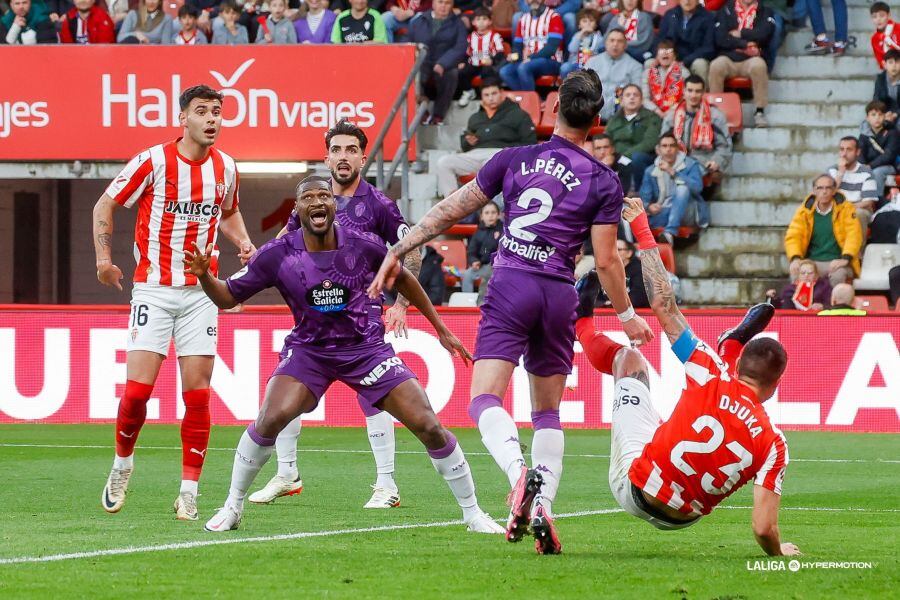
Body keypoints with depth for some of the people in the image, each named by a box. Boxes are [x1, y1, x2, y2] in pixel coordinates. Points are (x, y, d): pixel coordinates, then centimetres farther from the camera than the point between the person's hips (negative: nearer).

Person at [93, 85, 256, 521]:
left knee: (197, 394, -3)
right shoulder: (153, 162, -9)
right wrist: (104, 259, -6)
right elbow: (105, 205, 1)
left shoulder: (225, 167, 4)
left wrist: (243, 243, 5)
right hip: (153, 288, -3)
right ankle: (122, 466, 17)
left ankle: (189, 492, 3)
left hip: (201, 292, 3)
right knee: (137, 389, -10)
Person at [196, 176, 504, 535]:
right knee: (271, 419, -25)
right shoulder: (278, 255, -11)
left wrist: (441, 329, 13)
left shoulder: (363, 246, -11)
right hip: (308, 351, -1)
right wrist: (203, 276, -25)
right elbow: (228, 297, -3)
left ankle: (473, 514, 10)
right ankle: (232, 508, -4)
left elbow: (403, 279, 8)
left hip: (366, 348, 1)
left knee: (428, 426, -8)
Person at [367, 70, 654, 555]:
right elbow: (606, 261, 2)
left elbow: (450, 210, 8)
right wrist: (627, 316, 18)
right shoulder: (603, 182, 3)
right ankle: (542, 509, 1)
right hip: (559, 296, 2)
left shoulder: (514, 159, 5)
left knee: (485, 400, -9)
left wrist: (398, 252, 15)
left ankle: (519, 472, -37)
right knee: (547, 411, 14)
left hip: (510, 284, -2)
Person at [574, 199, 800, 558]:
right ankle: (732, 344, 52)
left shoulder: (713, 377, -22)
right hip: (679, 520, 2)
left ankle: (583, 323, 49)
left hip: (634, 489, -2)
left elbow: (664, 306, -16)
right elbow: (763, 529, -24)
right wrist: (779, 552, -1)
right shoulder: (773, 443, -20)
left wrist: (642, 232, -8)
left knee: (629, 357, 19)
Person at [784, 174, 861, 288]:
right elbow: (793, 236, 2)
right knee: (796, 274, -30)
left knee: (838, 274, -36)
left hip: (837, 262, -2)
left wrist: (845, 259, -23)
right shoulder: (804, 211, 8)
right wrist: (795, 259, -17)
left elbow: (853, 235, -7)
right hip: (812, 262, 2)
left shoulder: (845, 208, 2)